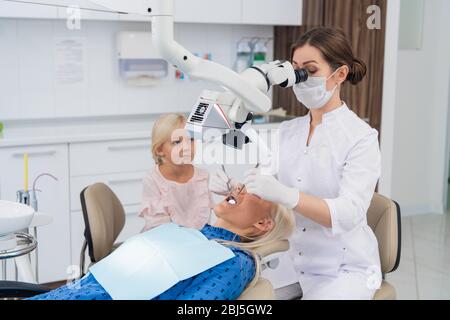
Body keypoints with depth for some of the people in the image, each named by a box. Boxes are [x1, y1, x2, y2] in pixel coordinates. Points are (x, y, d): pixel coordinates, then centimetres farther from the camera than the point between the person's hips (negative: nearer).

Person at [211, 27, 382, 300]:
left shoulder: (361, 137, -12)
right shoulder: (288, 130, 5)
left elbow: (349, 213, -25)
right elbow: (267, 195, 5)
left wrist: (285, 195, -39)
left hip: (345, 270, -5)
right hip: (295, 263, 5)